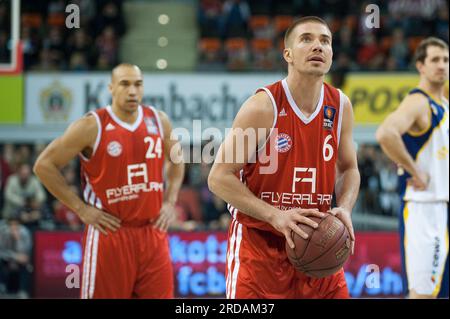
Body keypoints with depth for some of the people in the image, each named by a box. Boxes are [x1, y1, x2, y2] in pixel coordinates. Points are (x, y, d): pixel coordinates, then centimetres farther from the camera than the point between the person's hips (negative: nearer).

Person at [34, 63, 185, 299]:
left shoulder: (159, 121, 5)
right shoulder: (92, 126, -9)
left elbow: (176, 160, 25)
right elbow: (44, 165, -6)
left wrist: (170, 201, 11)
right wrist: (80, 208, -8)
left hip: (153, 233, 5)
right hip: (110, 233, -4)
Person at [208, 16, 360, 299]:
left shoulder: (340, 107, 2)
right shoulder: (263, 107, -14)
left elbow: (349, 169, 15)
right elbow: (219, 178, -14)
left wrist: (344, 209, -7)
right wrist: (275, 215, -25)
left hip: (316, 243, 5)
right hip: (258, 245, -5)